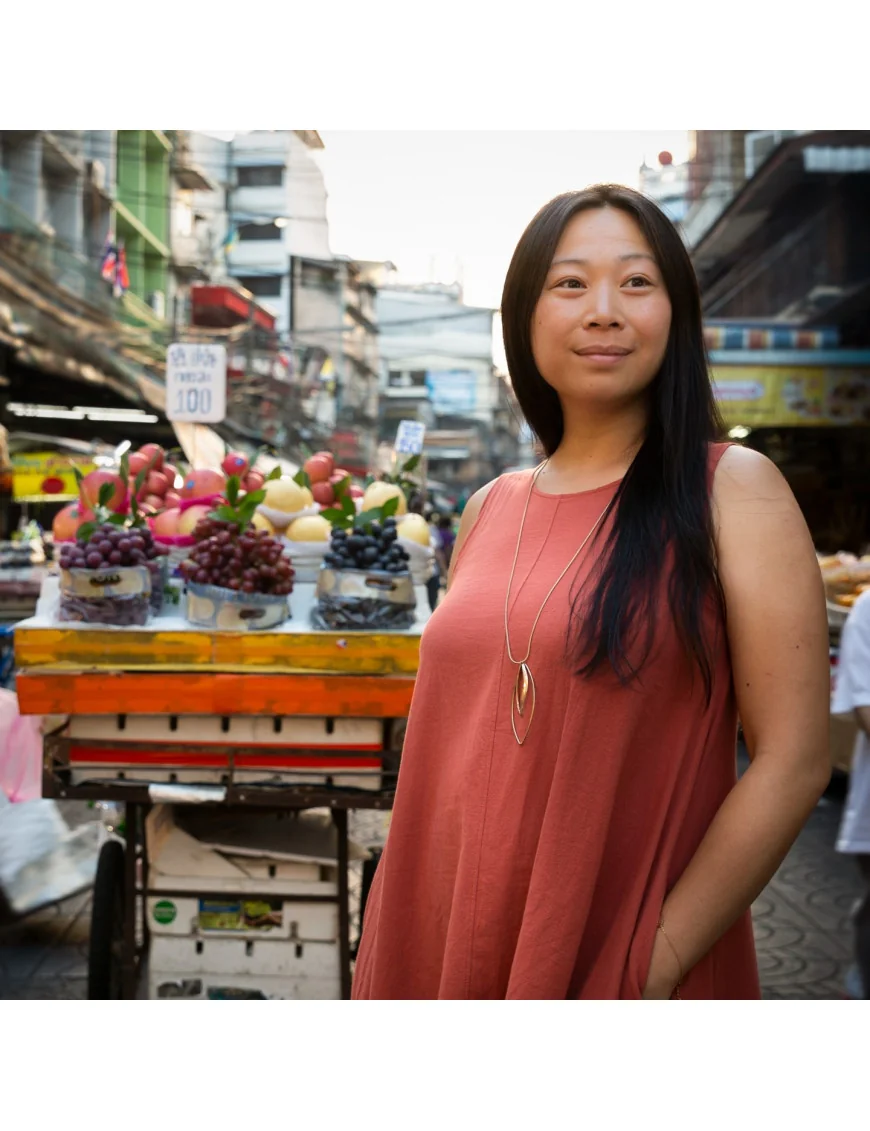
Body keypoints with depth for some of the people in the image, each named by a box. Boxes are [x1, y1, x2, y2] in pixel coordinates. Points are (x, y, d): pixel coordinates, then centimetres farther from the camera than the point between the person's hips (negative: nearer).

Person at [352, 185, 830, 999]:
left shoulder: (732, 489, -9)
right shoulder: (488, 510, 5)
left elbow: (792, 763, -13)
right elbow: (443, 740, 10)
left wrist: (656, 966, -16)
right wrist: (396, 940, 5)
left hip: (620, 959, -4)